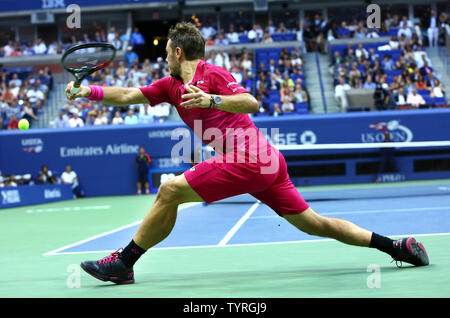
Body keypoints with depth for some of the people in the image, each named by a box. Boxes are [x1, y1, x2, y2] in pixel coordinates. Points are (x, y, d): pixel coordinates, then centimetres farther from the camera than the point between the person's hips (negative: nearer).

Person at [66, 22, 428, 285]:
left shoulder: (212, 74, -6)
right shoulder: (172, 85, 20)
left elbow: (252, 103, -18)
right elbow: (127, 95, 23)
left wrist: (211, 100, -29)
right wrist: (87, 91, 19)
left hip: (246, 159, -10)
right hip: (268, 162, 10)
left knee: (170, 190, -11)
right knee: (314, 223, 11)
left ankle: (124, 262, -3)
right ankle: (396, 246, 12)